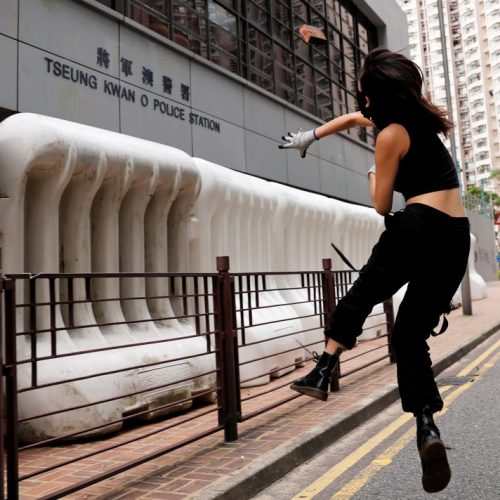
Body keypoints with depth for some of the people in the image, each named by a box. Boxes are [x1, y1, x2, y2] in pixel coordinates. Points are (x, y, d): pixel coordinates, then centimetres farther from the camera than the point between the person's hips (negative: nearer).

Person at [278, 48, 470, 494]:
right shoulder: (420, 117, 20)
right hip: (458, 237, 7)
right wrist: (312, 135, 41)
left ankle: (322, 371, 12)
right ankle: (427, 427, -7)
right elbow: (354, 119, 33)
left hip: (419, 229, -7)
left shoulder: (391, 134, -5)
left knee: (362, 295, 16)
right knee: (411, 335, 9)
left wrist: (373, 175, 20)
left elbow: (381, 205, 1)